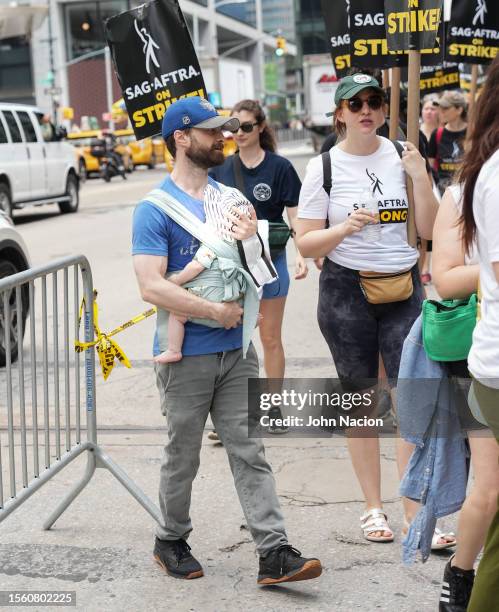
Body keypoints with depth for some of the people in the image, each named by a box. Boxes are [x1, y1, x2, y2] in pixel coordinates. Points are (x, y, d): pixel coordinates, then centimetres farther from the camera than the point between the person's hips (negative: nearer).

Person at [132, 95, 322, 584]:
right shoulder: (155, 209, -10)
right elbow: (151, 287, -19)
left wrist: (252, 238, -8)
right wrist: (218, 311, -16)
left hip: (236, 350, 5)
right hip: (186, 356, -5)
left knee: (249, 452, 2)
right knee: (182, 458, 10)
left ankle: (274, 553, 2)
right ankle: (171, 541, 29)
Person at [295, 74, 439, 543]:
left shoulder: (401, 156, 3)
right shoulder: (325, 166, -2)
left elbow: (429, 232, 3)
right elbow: (306, 243, -2)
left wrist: (421, 177, -9)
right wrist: (346, 228, -19)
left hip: (402, 288, 2)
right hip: (346, 290, -1)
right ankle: (373, 507, 19)